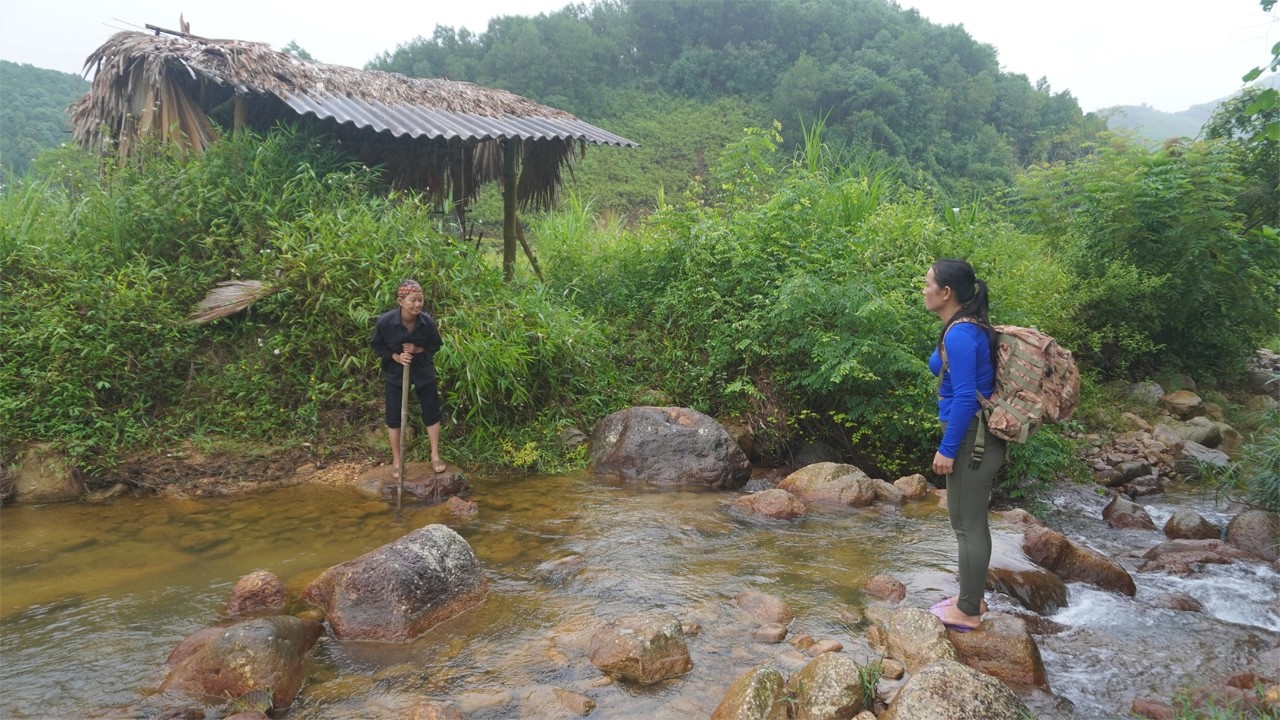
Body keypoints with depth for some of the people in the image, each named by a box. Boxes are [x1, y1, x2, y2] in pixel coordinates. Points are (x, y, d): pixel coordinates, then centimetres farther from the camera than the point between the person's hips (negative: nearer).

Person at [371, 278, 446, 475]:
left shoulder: (427, 321, -20)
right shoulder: (385, 321, -23)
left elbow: (436, 345, -3)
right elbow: (377, 345, -6)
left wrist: (418, 350, -21)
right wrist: (396, 357, -21)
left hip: (423, 371, 1)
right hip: (395, 373, -1)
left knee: (431, 413, 6)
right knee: (394, 417, 4)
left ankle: (435, 456, 20)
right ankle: (397, 461, 19)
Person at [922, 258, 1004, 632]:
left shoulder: (960, 334, -20)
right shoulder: (969, 327, 10)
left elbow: (965, 397, -23)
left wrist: (947, 449, -18)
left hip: (971, 440, -10)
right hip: (978, 438, 10)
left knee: (968, 525, 1)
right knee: (971, 521, 19)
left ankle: (967, 612, 14)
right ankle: (971, 597, 32)